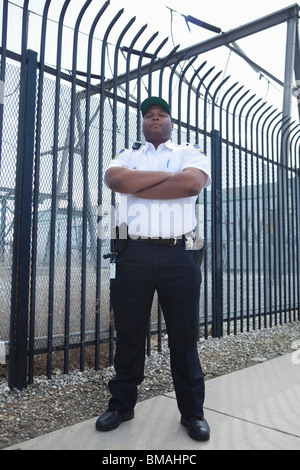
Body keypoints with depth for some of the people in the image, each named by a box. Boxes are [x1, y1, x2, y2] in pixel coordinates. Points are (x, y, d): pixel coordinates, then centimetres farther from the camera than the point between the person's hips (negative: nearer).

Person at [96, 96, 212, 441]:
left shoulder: (191, 153, 13)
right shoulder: (128, 155, 19)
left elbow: (192, 183, -11)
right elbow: (115, 179, -6)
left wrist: (137, 186, -5)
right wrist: (168, 175, -7)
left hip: (179, 255, -1)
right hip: (133, 254, 2)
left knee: (184, 336, 7)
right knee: (128, 333, 10)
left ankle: (192, 411, 23)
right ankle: (121, 405, 28)